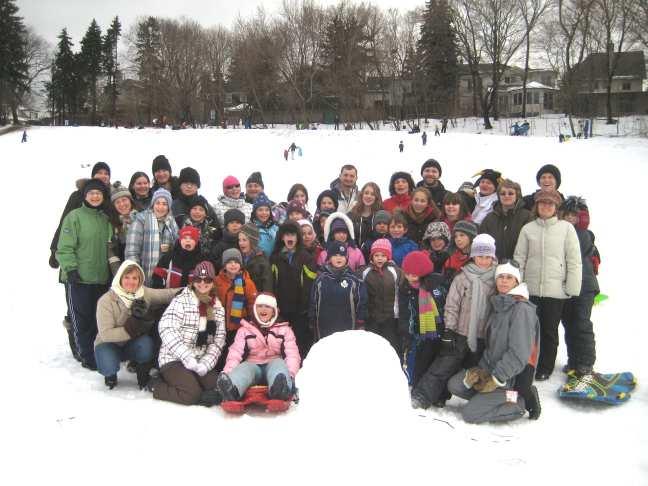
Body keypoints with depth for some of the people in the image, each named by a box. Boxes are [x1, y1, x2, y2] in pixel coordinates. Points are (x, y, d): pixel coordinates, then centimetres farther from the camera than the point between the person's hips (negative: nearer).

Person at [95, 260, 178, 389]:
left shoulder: (144, 294, -9)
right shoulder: (106, 300, -20)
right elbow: (105, 334, -24)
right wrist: (134, 328, -30)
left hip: (132, 345, 2)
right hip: (110, 344, -2)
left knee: (146, 344, -32)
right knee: (109, 366, -33)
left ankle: (143, 377, -2)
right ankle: (110, 374, 7)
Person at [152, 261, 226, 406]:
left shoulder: (218, 307, 9)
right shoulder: (181, 301, -7)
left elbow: (218, 340, 6)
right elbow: (167, 330, -19)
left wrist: (205, 364, -10)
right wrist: (188, 359, -24)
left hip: (201, 363, 6)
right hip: (174, 360, -6)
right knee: (192, 394, -24)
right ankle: (157, 386, 2)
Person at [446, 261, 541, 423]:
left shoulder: (522, 309, -16)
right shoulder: (498, 306, 11)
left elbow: (519, 353, -23)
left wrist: (496, 379, -20)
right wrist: (481, 369, -3)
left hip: (515, 376, -9)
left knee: (469, 414, -14)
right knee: (454, 384, 0)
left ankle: (521, 401, -4)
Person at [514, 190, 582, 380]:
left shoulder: (566, 228, -1)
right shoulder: (528, 229, 5)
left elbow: (574, 261, -2)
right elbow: (519, 258, 7)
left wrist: (572, 288, -6)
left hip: (556, 290, -2)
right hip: (531, 289, 2)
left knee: (549, 330, 7)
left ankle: (546, 367, 23)